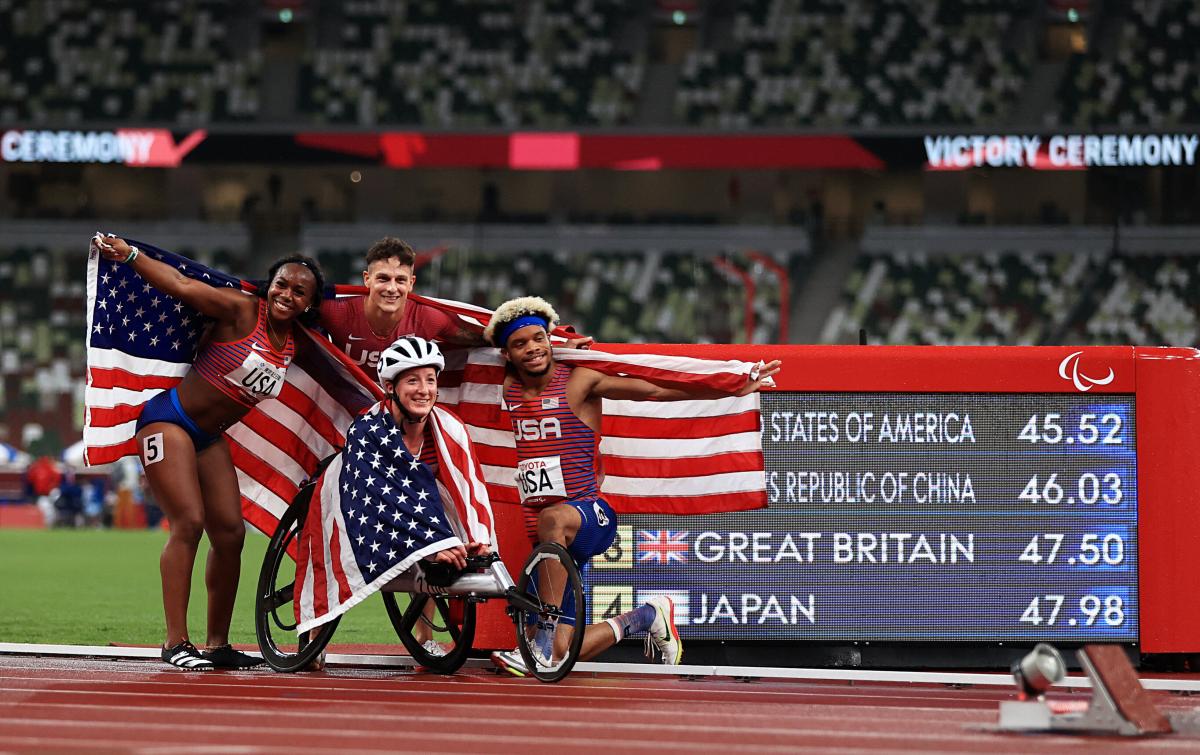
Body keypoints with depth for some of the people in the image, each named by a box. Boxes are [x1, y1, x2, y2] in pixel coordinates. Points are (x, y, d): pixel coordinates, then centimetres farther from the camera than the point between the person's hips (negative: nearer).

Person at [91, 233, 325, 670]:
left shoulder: (296, 344, 5)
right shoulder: (242, 311, -14)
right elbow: (182, 287, -21)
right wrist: (128, 254, -28)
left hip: (209, 438, 8)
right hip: (169, 420, -7)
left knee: (230, 533, 3)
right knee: (189, 524, -16)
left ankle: (218, 644, 12)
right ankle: (176, 642, -16)